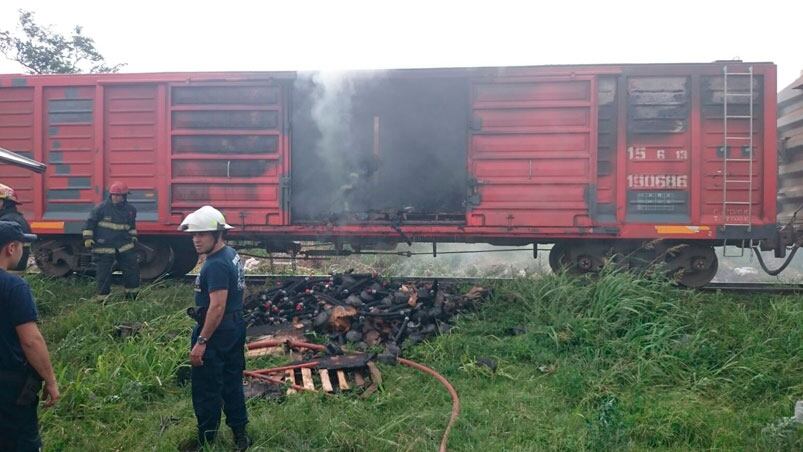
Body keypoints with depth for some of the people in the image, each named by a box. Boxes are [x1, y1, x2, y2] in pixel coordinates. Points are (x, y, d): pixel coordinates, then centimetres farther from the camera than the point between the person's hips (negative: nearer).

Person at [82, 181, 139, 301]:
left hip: (124, 245, 4)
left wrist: (133, 237, 23)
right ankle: (103, 298, 11)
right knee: (104, 273, -1)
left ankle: (132, 295, 21)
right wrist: (88, 238, -8)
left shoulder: (130, 209, 7)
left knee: (132, 268, 6)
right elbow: (90, 223, -3)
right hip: (104, 247, -4)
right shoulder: (101, 208, -7)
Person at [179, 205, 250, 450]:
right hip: (235, 327, 10)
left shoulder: (216, 265, -23)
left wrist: (201, 342, -25)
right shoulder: (232, 254, 8)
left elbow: (217, 306, -27)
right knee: (232, 382, 18)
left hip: (216, 331, -10)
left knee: (206, 389, 3)